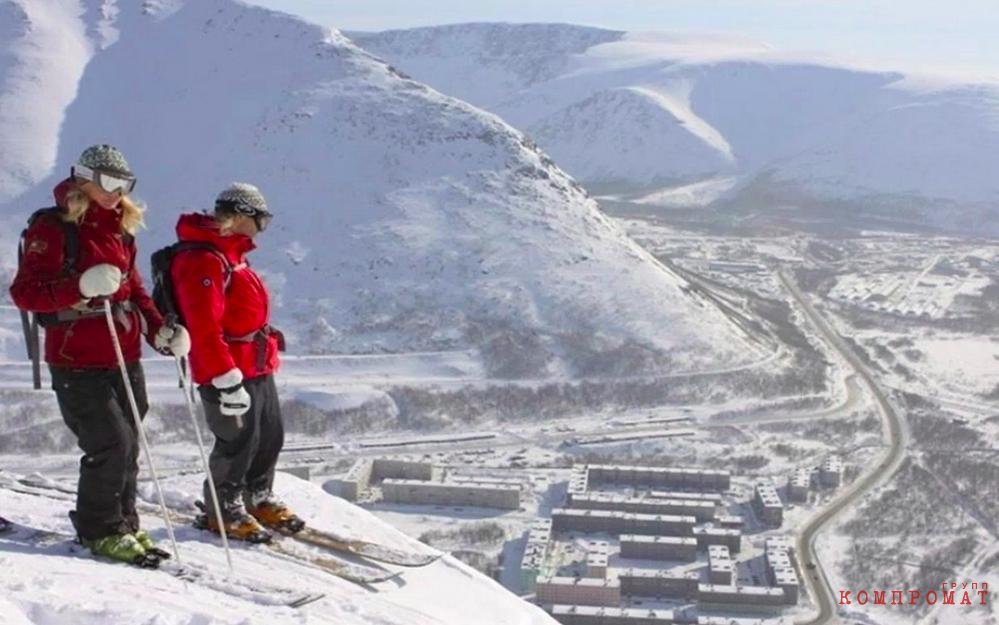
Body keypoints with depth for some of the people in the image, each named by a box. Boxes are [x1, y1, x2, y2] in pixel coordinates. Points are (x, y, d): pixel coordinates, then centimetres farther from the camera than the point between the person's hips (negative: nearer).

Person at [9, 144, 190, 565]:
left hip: (125, 359, 7)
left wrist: (159, 331, 5)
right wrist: (81, 287, -28)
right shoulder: (53, 228, -7)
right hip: (78, 362, -7)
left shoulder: (120, 229, 15)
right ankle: (99, 530, 9)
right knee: (110, 445, -9)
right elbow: (24, 292, -13)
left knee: (128, 446, 9)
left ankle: (123, 524, 24)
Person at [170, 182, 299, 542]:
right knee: (239, 441, -1)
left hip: (258, 367, 10)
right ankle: (225, 510, 19)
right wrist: (227, 380, -26)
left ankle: (258, 499, 35)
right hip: (228, 373, -10)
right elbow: (205, 328, -25)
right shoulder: (203, 260, -19)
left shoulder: (232, 255, 15)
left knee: (271, 436, 16)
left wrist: (268, 342, 26)